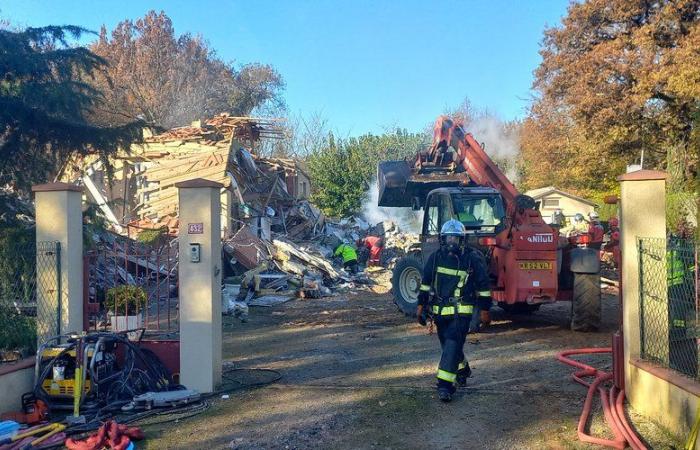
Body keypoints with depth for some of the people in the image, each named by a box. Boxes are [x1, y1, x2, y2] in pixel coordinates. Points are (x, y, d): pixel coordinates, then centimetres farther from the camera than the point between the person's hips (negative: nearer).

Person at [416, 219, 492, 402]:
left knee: (452, 345, -14)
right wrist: (421, 306, 10)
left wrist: (485, 309, 3)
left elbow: (483, 285, 2)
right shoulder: (435, 257, 4)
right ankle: (462, 369, 42)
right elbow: (425, 283, 11)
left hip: (461, 312, -4)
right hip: (440, 311, 5)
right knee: (449, 345, 16)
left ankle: (445, 384, -13)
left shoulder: (472, 258, -5)